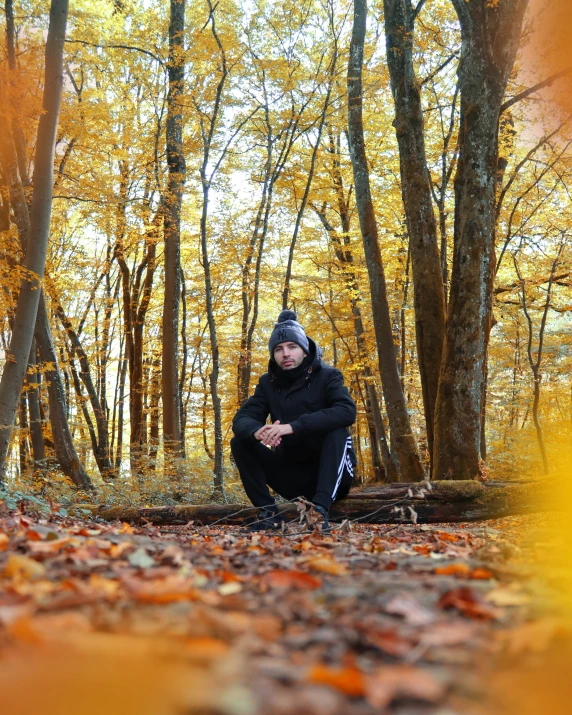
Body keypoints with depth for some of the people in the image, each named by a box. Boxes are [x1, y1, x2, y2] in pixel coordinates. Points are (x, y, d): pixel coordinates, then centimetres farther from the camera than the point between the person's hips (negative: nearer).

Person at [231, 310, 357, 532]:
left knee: (337, 433, -32)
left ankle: (320, 510, -38)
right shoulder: (268, 383, 4)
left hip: (331, 474, -4)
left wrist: (293, 426, -37)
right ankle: (268, 512, -13)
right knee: (240, 443, -10)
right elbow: (241, 419, -6)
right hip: (293, 477, 4)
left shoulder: (327, 376, -9)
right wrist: (256, 431, -32)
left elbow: (347, 412, -28)